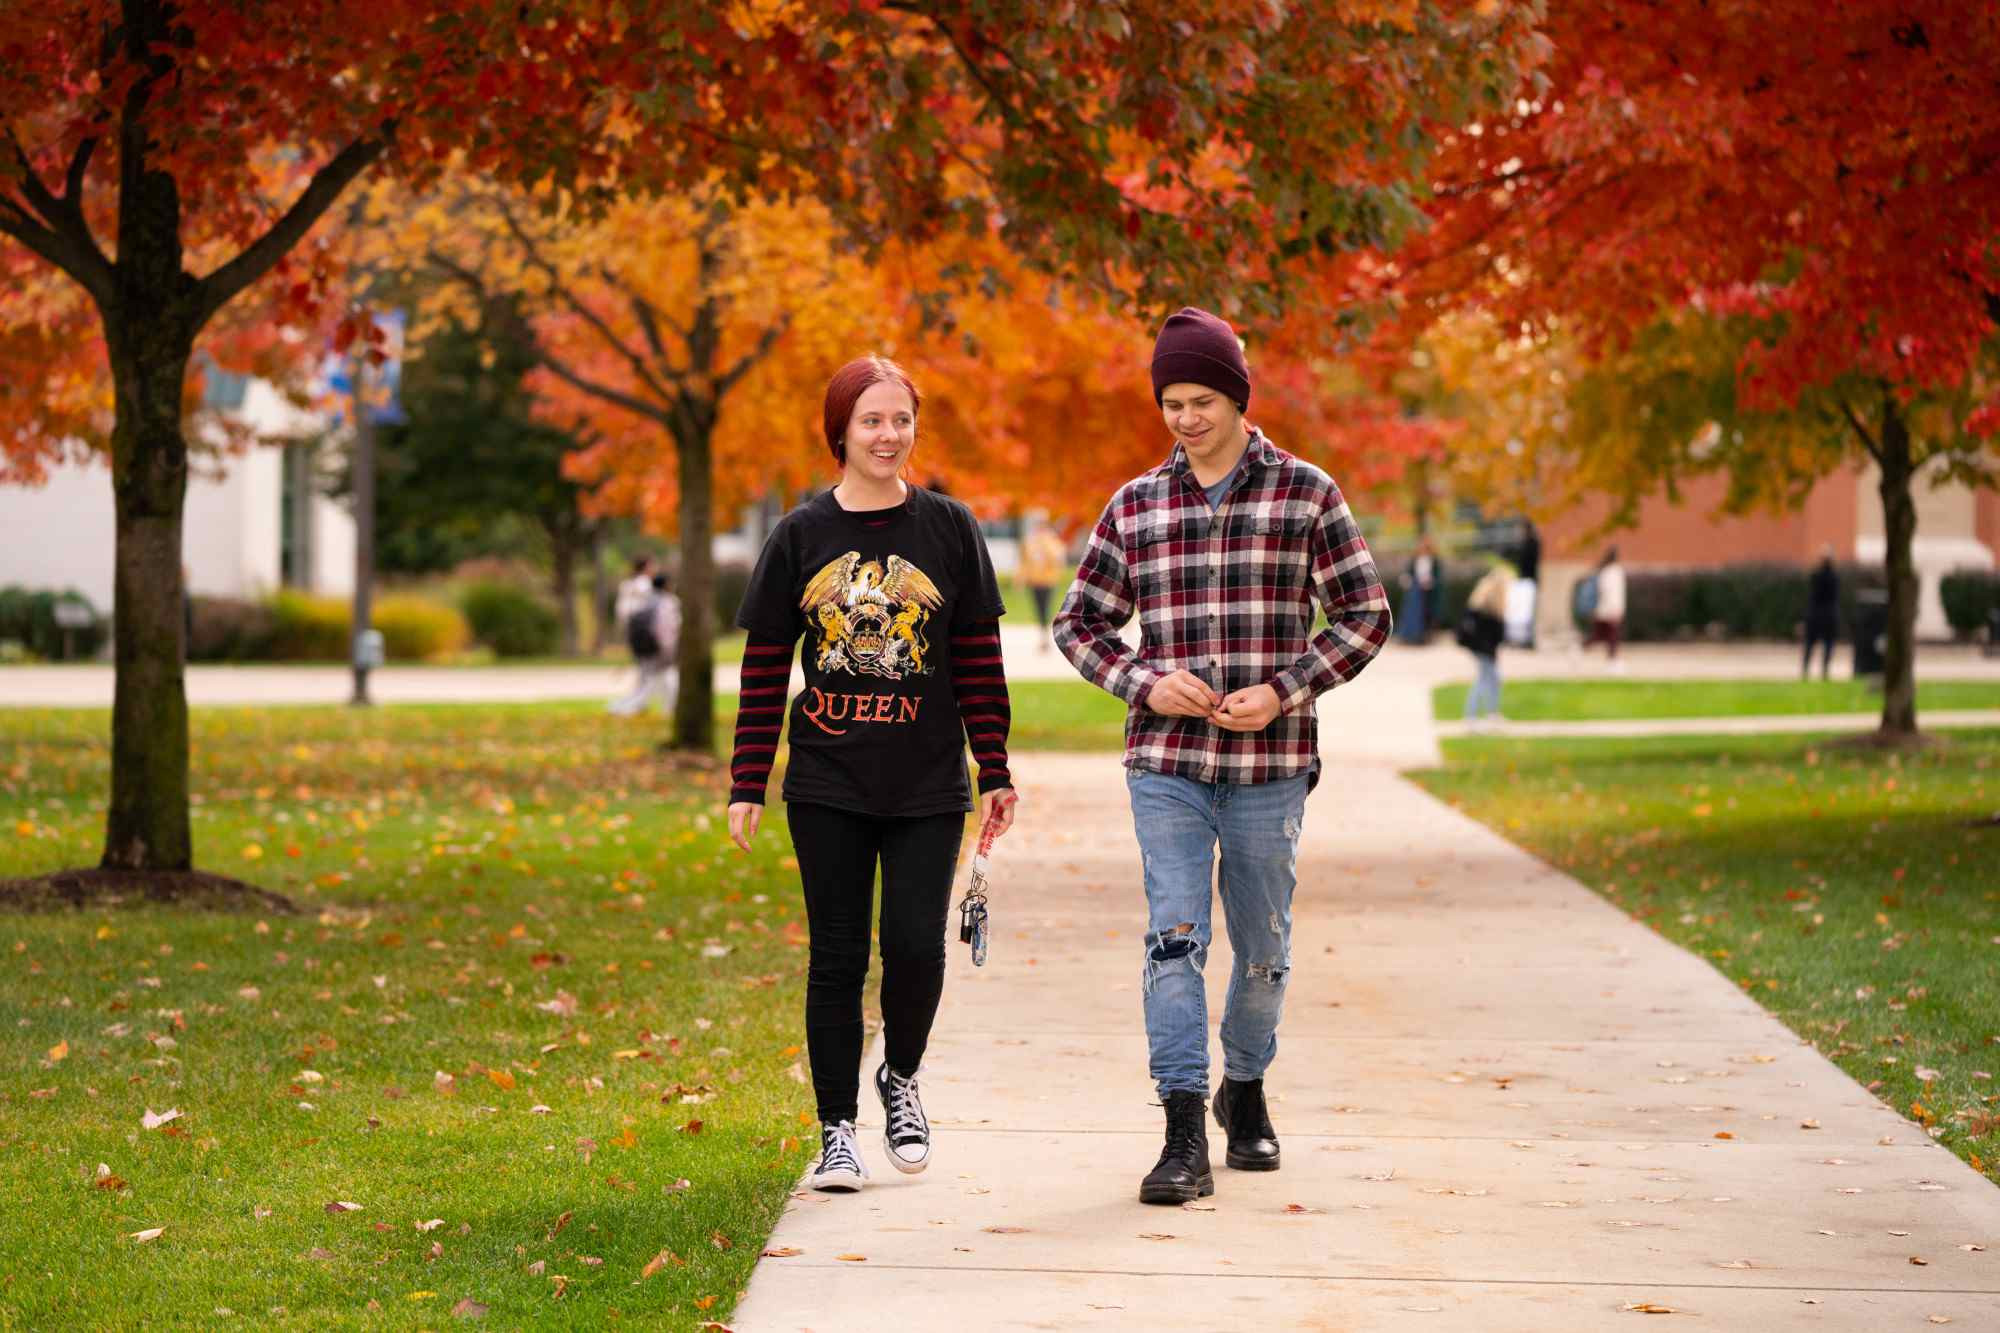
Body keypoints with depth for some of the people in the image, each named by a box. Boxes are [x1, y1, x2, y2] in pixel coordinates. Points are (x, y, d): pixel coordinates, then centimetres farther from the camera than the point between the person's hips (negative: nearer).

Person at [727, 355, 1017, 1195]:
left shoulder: (948, 529, 3)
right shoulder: (801, 536, 3)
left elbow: (979, 660, 4)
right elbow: (765, 667, 4)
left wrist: (995, 774, 1)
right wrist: (747, 786, -1)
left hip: (927, 787, 0)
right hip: (827, 788, 0)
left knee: (916, 945, -6)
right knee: (837, 959, 3)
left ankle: (900, 1078, 22)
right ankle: (837, 1131, 13)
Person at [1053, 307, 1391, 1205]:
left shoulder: (1305, 493, 1)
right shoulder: (1134, 507, 6)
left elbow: (1365, 614, 2)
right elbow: (1080, 624, 12)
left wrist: (1285, 691, -12)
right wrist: (1145, 682, -7)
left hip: (1269, 764, 0)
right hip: (1166, 764, 0)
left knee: (1262, 947, 11)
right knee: (1174, 938, -11)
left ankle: (1245, 1090, 35)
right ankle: (1184, 1140, -13)